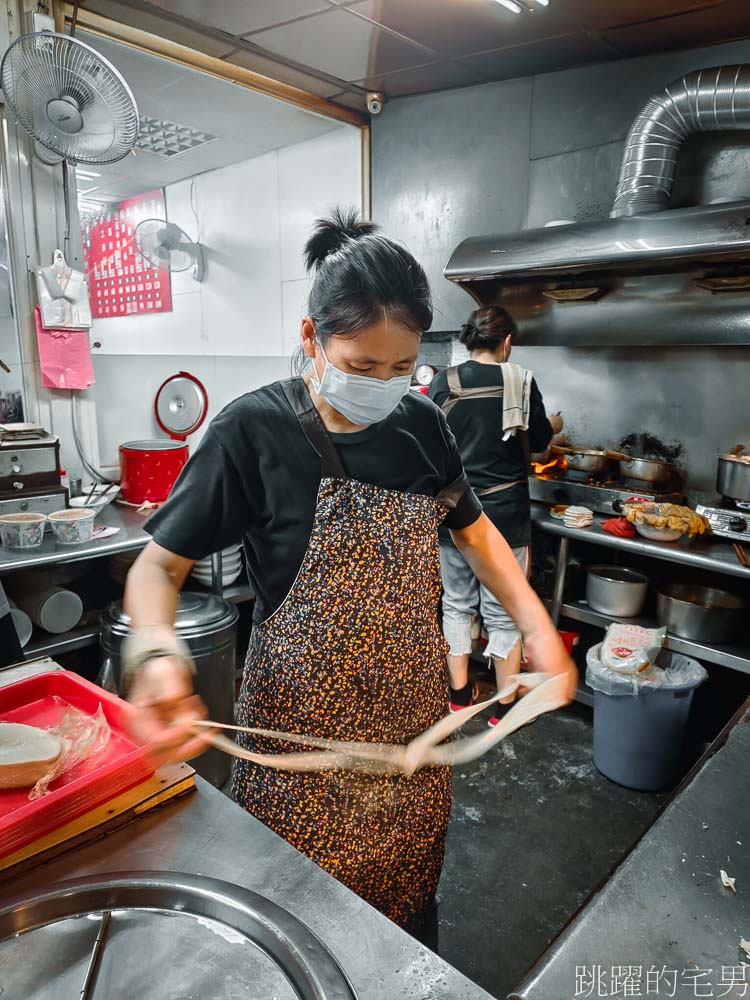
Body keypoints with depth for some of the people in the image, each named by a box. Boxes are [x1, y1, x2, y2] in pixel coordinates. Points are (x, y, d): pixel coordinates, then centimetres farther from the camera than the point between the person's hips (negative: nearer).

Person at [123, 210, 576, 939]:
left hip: (414, 710, 5)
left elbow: (471, 528, 10)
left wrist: (536, 624, -3)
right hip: (304, 720, -4)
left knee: (410, 891, 23)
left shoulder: (420, 424, -3)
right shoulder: (253, 432, -17)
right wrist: (155, 653, -32)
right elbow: (158, 566, -12)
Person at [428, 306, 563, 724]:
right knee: (503, 610, 10)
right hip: (504, 511, -2)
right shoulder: (520, 380, -8)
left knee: (457, 602, 17)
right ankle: (506, 706, 23)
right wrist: (554, 425, 24)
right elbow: (538, 441, 2)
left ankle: (459, 692, 30)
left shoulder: (444, 383, -3)